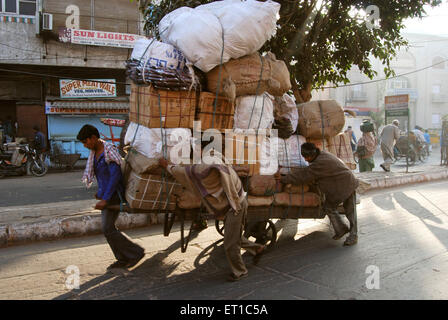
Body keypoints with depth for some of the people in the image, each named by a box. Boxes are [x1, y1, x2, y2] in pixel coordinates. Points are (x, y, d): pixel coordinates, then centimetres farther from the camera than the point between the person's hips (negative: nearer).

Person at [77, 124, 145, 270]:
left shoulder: (109, 150, -19)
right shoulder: (94, 152, 8)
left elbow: (115, 175, -23)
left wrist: (105, 199, -25)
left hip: (113, 194, -9)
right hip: (105, 194, 9)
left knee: (107, 228, -10)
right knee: (108, 228, 9)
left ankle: (136, 252, 2)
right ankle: (123, 259, 17)